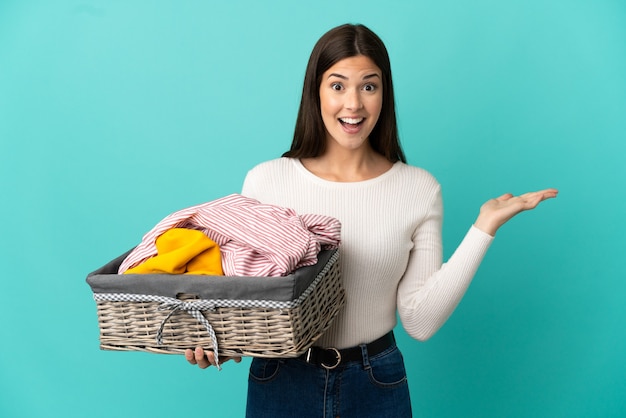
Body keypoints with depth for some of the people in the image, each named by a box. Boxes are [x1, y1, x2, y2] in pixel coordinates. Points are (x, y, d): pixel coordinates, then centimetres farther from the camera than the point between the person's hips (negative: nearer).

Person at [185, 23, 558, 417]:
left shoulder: (420, 189, -7)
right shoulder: (265, 180, -8)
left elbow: (420, 322, -11)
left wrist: (484, 227, -15)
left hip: (377, 384, 1)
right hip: (280, 380, 0)